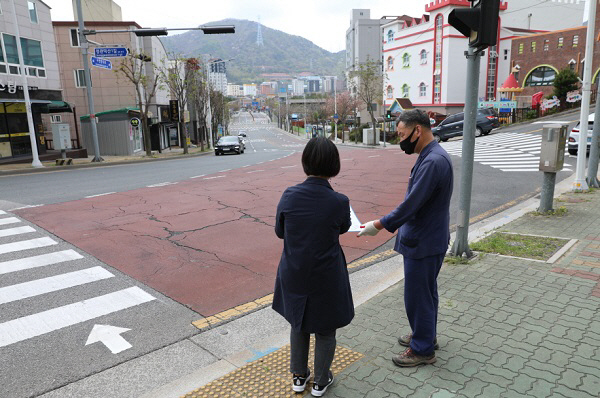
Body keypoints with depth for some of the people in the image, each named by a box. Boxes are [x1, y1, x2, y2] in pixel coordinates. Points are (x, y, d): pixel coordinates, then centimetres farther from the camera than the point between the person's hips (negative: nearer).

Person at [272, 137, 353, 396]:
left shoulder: (289, 195, -15)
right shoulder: (339, 202, -20)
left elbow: (279, 231, 0)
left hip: (294, 275, 3)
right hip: (326, 278, -2)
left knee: (298, 324, 25)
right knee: (324, 330, 20)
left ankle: (299, 377, 41)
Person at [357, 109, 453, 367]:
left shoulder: (433, 161, -25)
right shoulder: (430, 156, 7)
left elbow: (411, 204, -28)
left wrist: (379, 225, -20)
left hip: (424, 243, -10)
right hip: (424, 239, 10)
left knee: (417, 295, 6)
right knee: (426, 292, 23)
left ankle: (422, 349, 24)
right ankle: (425, 335, 42)